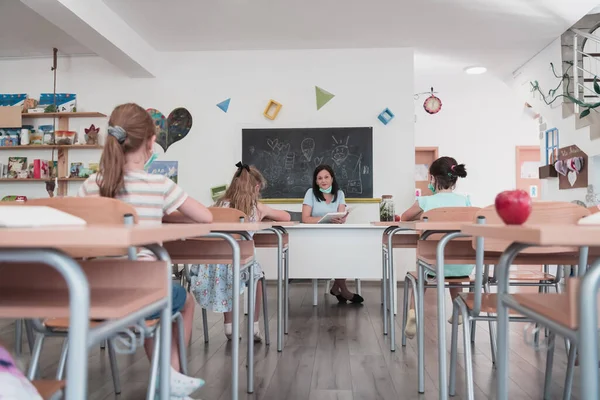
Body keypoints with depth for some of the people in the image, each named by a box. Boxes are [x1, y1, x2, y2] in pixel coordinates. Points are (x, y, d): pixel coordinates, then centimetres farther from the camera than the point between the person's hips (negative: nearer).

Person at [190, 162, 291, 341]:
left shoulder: (221, 204, 8)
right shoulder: (257, 207, 6)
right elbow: (286, 217, 20)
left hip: (216, 263, 2)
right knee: (256, 276, 30)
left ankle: (229, 327, 38)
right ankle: (254, 327, 31)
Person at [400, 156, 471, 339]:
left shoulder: (426, 201, -3)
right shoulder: (464, 200, 1)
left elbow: (404, 218, 16)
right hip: (462, 266, 3)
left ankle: (413, 313, 10)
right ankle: (458, 311, 45)